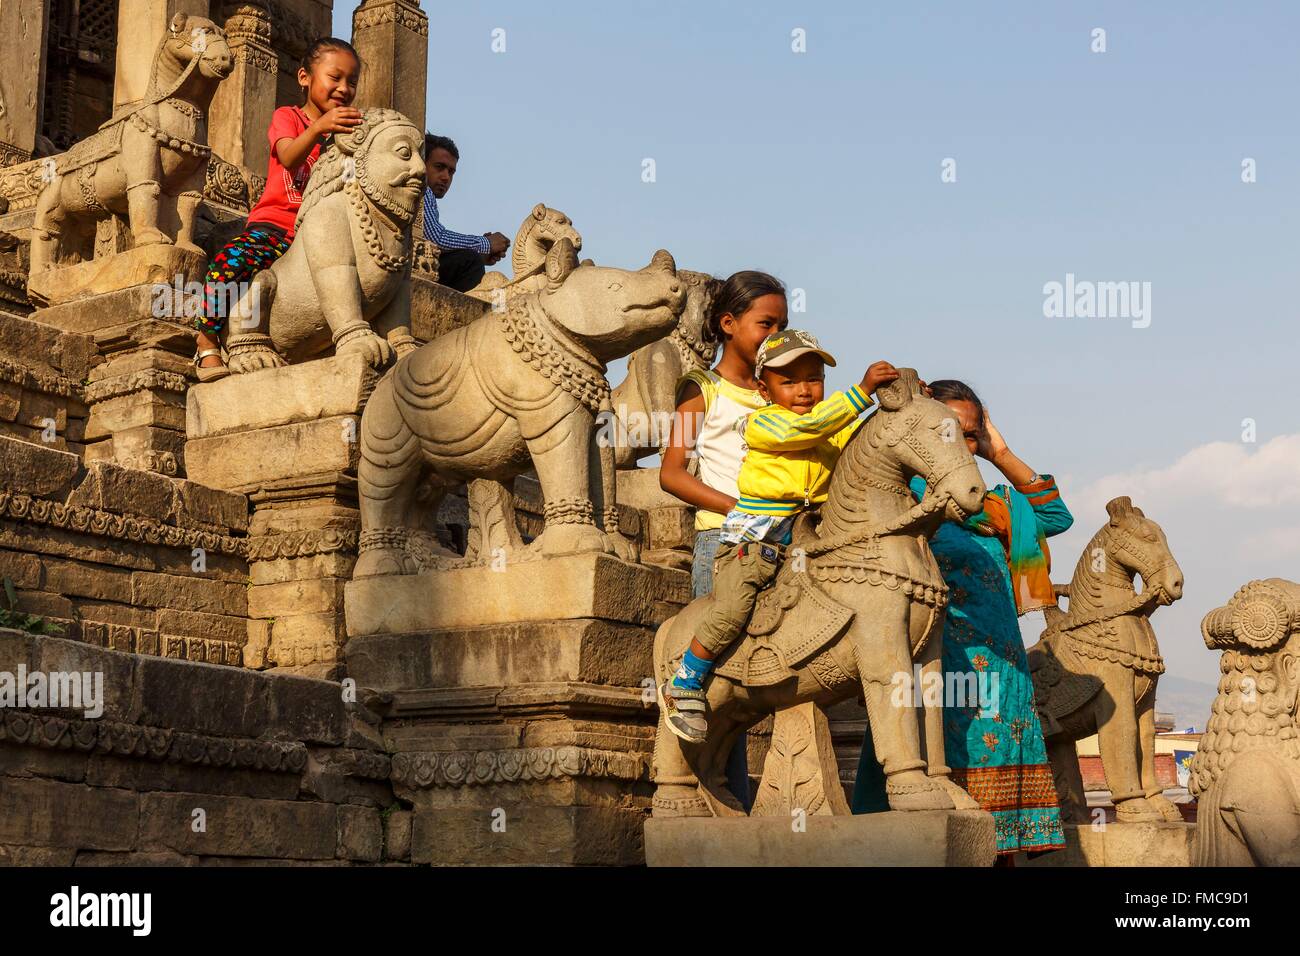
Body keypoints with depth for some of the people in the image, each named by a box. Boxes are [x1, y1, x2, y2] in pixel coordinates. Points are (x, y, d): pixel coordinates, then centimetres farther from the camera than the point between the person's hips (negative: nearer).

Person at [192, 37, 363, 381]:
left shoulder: (346, 129, 18)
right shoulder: (288, 117, 7)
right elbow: (289, 158, -17)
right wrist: (318, 127, -35)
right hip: (273, 225, -4)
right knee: (228, 264, -33)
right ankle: (207, 342, -15)